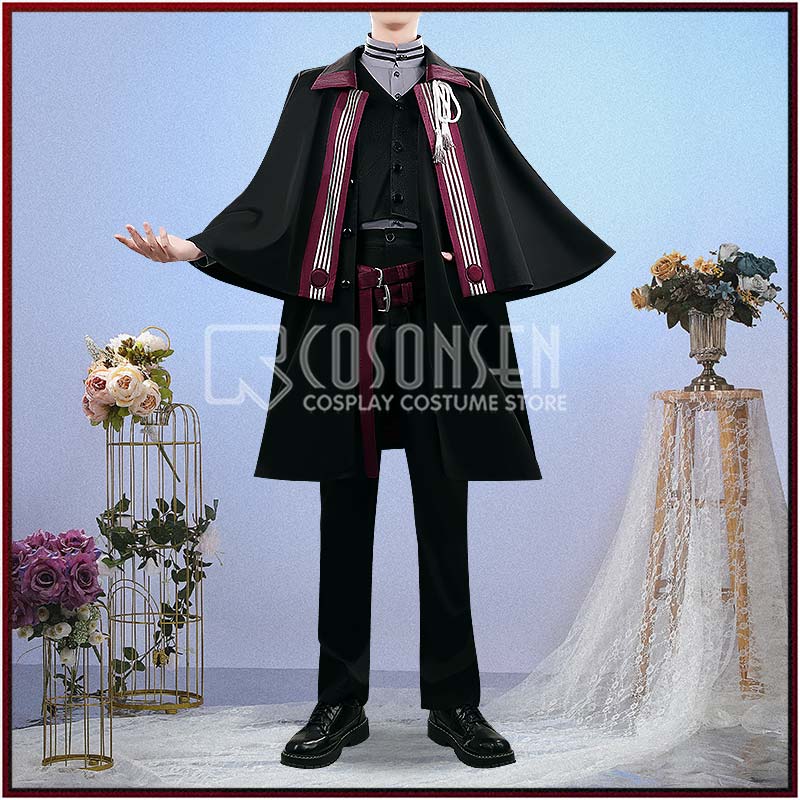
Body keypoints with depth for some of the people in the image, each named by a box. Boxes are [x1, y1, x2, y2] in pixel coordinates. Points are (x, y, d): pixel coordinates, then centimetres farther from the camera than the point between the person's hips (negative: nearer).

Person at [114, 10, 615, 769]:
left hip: (438, 312, 0)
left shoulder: (464, 93, 16)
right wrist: (196, 247, -10)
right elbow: (272, 198, 6)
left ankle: (453, 700, 12)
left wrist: (616, 258, 4)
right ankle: (340, 702, 13)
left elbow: (523, 193, 11)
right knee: (345, 513, 4)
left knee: (442, 514, 2)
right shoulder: (317, 92, 15)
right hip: (341, 315, 0)